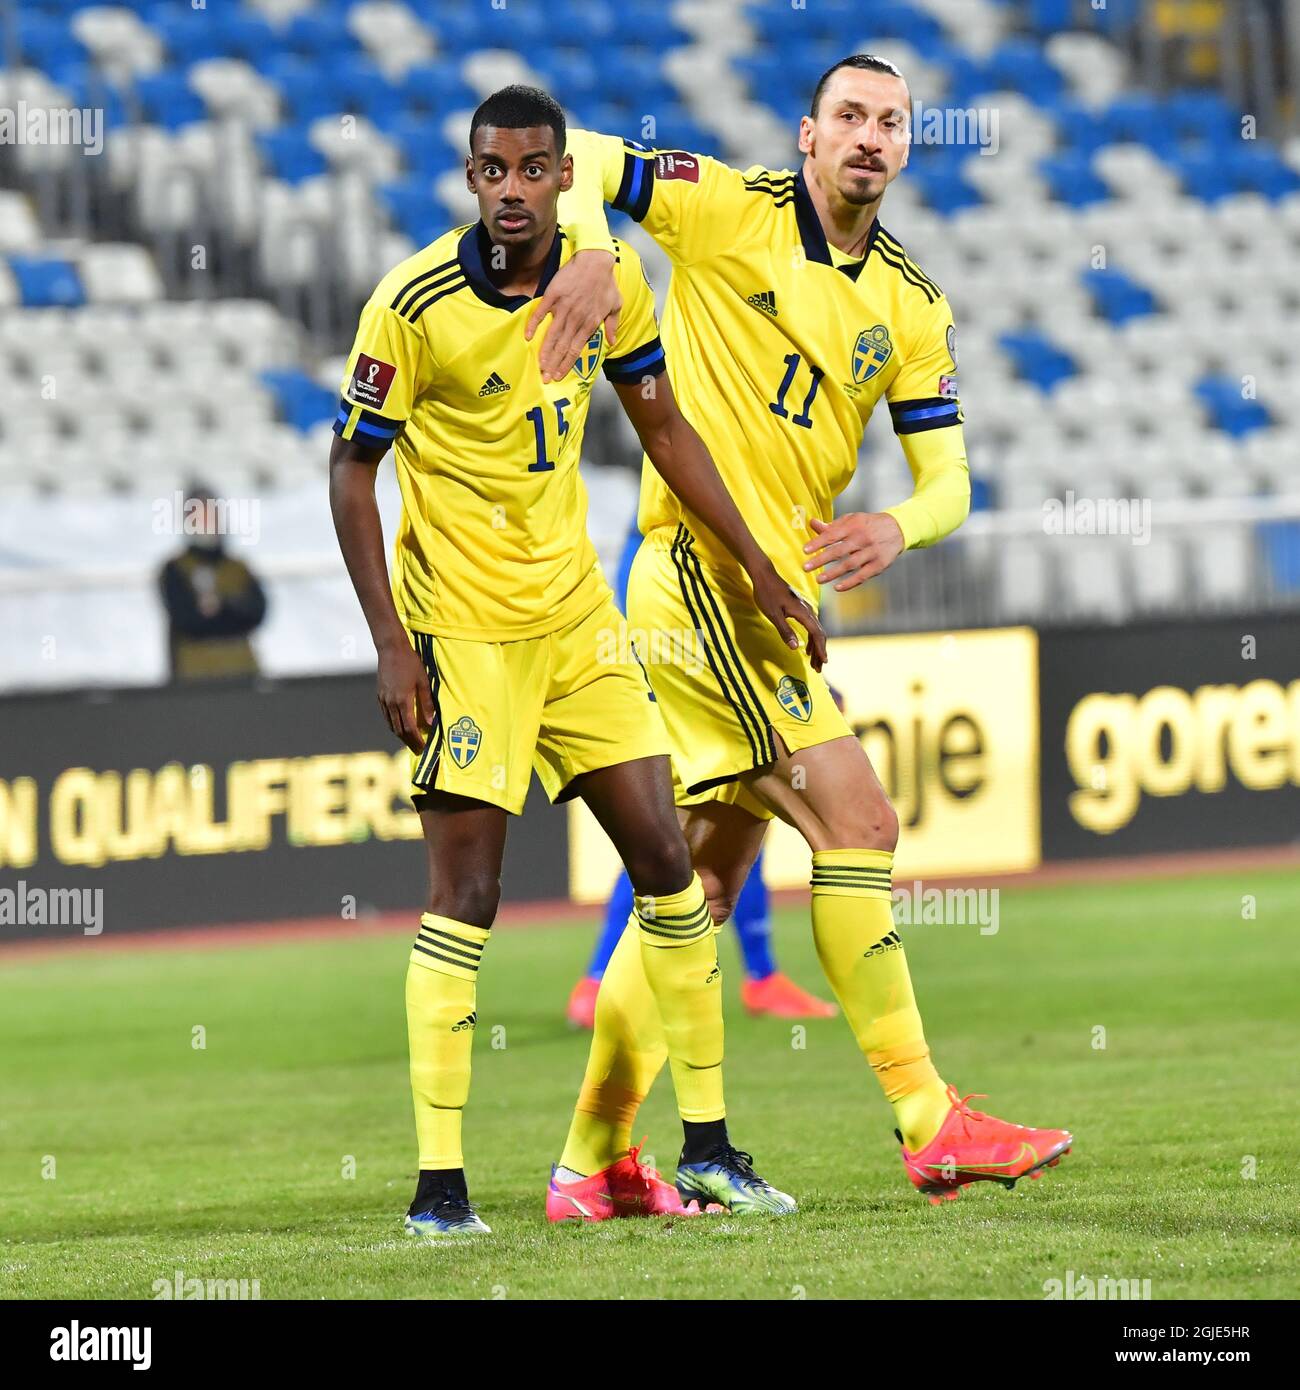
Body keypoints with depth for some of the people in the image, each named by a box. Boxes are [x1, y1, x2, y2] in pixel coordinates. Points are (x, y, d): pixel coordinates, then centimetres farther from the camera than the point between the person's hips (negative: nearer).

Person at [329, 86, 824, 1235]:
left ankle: (707, 1147, 15)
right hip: (465, 625, -6)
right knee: (465, 899, -8)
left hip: (577, 611, 6)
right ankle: (439, 1184, -4)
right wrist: (391, 643, -15)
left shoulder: (610, 278, -1)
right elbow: (352, 470, -9)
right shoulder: (413, 306, -16)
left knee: (666, 861, 6)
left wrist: (764, 576, 10)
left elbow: (664, 429, 11)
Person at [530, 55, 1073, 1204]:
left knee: (710, 872, 10)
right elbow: (577, 156, -4)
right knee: (856, 820, -15)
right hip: (699, 566, -8)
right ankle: (928, 1121, -14)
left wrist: (898, 526, -15)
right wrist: (592, 253, -24)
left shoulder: (912, 308, 11)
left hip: (784, 593, 8)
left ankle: (596, 1157, 16)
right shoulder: (732, 211, -4)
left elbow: (948, 477, 8)